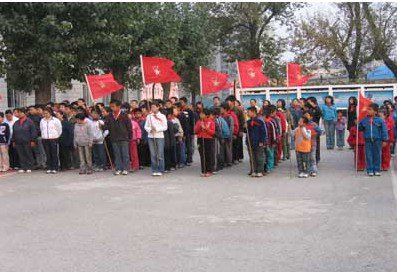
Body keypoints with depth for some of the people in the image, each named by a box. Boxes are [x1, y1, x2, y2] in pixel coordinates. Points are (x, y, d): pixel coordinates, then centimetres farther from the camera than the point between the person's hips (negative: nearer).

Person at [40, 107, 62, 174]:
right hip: (45, 139, 4)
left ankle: (55, 168, 3)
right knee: (48, 155, 5)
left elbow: (59, 130, 2)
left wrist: (56, 137, 6)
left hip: (54, 139, -4)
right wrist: (43, 136, 15)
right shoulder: (42, 121, 9)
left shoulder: (56, 120, -4)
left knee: (54, 154, -2)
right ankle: (49, 168, 10)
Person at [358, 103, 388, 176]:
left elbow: (384, 130, -2)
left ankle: (377, 170, 15)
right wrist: (357, 124, -5)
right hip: (368, 140, 2)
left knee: (377, 155, 6)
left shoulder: (380, 120, -4)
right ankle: (370, 170, 9)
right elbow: (360, 128, 15)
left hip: (377, 140, -2)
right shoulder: (364, 120, 4)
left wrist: (384, 140, -4)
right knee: (369, 155, 2)